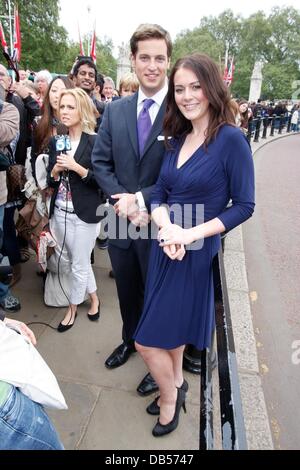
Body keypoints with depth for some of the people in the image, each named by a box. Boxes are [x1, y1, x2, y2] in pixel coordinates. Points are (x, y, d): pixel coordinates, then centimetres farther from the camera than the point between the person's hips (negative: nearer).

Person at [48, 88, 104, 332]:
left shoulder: (95, 141, -8)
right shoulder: (56, 141, 8)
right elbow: (51, 182, 11)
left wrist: (76, 167, -20)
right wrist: (56, 170, -9)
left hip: (84, 213, -5)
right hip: (60, 212, 5)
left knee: (79, 265, 7)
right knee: (80, 261, 17)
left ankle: (72, 308, 28)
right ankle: (94, 298, 38)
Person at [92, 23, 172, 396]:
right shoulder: (114, 110, 3)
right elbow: (100, 162, 2)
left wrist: (140, 198, -19)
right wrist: (124, 202, -12)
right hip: (122, 222, 5)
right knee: (127, 292, 23)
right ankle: (129, 340, 52)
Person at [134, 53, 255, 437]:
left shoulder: (231, 139, -13)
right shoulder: (178, 138, 6)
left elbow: (244, 206, -13)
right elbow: (159, 194, 5)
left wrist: (191, 234, -21)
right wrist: (166, 227, -16)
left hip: (197, 253, -6)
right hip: (165, 247, 6)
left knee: (148, 339, 2)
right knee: (172, 323, 21)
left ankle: (170, 397, 32)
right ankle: (176, 384, 47)